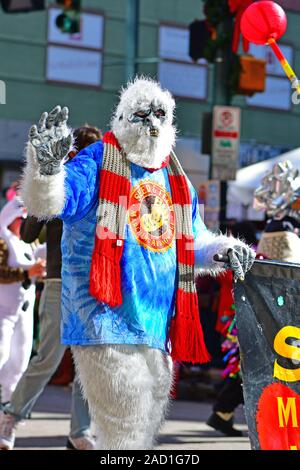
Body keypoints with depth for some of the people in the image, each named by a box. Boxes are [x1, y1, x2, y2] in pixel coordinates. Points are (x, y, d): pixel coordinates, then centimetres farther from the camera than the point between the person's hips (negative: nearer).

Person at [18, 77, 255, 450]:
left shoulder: (176, 180, 16)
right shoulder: (98, 164, -5)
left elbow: (192, 244, 27)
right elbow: (47, 202, -20)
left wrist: (223, 251, 6)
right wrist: (47, 166, -41)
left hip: (158, 332, 8)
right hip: (108, 326, -8)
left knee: (144, 435, 16)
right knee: (125, 437, -10)